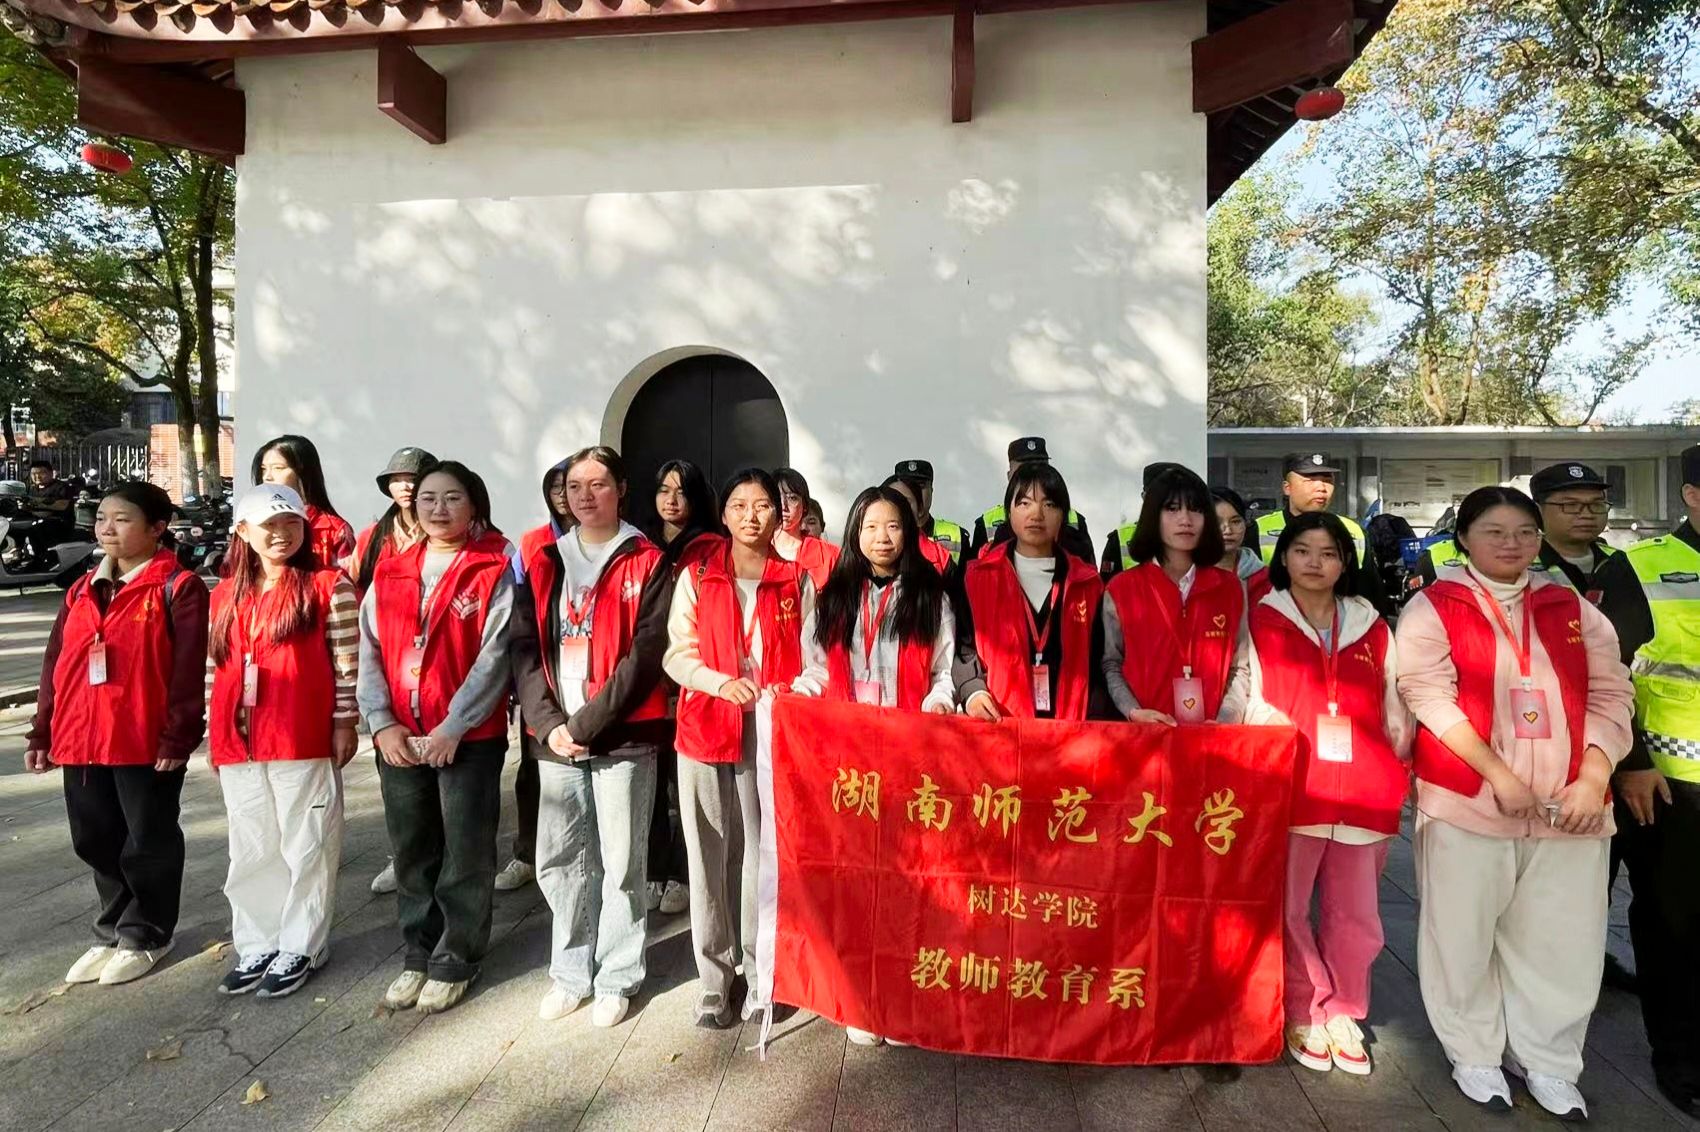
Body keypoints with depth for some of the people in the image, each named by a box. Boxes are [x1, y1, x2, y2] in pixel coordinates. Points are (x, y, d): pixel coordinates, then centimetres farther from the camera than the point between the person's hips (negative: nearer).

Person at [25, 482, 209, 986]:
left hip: (146, 743, -7)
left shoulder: (178, 586, -9)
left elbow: (187, 671, -14)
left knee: (147, 843, 7)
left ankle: (145, 935, 24)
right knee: (96, 842, 17)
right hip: (80, 741, 7)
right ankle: (114, 931, 34)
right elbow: (55, 665, 16)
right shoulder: (81, 590, 13)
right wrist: (43, 732, 12)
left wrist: (177, 737, -17)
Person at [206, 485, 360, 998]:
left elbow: (347, 662, -6)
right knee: (251, 850, 15)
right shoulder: (225, 594, 12)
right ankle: (258, 944, 29)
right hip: (238, 744, 5)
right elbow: (215, 667, 15)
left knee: (304, 847, 6)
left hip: (304, 740, -5)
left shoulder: (329, 586, -5)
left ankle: (300, 946, 20)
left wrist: (344, 723, -8)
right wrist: (213, 735, 14)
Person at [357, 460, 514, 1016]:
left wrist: (453, 727, -16)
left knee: (465, 854, 5)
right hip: (399, 738, 5)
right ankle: (419, 954, 31)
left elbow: (494, 657, -12)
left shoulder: (494, 573, -5)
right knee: (412, 851, 15)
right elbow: (369, 653, 4)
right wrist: (382, 723, -8)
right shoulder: (389, 575, 10)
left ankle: (455, 961, 21)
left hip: (470, 736, -4)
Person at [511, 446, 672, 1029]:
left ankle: (617, 977, 23)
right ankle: (570, 971, 30)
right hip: (554, 737, 4)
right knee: (559, 860, 12)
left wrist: (585, 722, -14)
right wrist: (547, 722, -8)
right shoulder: (542, 562, 10)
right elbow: (525, 647, 5)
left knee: (621, 862, 5)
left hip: (622, 736, -4)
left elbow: (644, 654, -10)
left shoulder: (646, 564, -2)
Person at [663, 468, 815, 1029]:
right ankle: (716, 978, 20)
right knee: (710, 856, 6)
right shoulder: (696, 577, 7)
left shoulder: (798, 582, 7)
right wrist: (720, 682, -17)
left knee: (766, 853, 1)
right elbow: (678, 653, 2)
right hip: (706, 729, 1)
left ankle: (761, 973, 19)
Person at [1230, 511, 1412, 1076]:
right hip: (1289, 791, -2)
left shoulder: (1371, 627, 12)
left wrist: (1399, 774, 13)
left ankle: (1343, 1015, 29)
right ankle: (1305, 1015, 23)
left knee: (1355, 914, 10)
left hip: (1364, 791, 3)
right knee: (1289, 909, 4)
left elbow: (1394, 708, 15)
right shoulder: (1261, 622, 3)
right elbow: (1242, 695, 1)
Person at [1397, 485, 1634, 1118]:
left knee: (1562, 941, 10)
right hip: (1469, 800, -4)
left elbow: (1610, 696, 7)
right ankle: (1474, 1056, 25)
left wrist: (1592, 780, -7)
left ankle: (1547, 1062, 29)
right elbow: (1429, 696, -10)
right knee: (1465, 936, 6)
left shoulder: (1573, 609, 13)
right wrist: (1499, 776, -16)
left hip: (1569, 804, 4)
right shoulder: (1433, 607, -1)